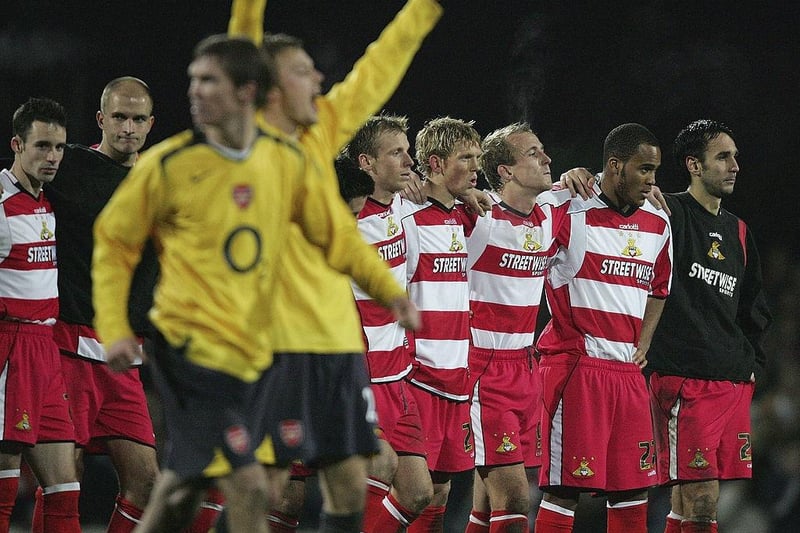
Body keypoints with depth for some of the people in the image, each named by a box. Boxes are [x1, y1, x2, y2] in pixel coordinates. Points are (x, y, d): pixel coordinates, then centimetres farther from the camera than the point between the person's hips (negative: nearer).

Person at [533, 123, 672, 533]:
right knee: (564, 489, -6)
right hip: (574, 365, -7)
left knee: (634, 490, 8)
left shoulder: (658, 225, 13)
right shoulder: (566, 211, -8)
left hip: (629, 372, 7)